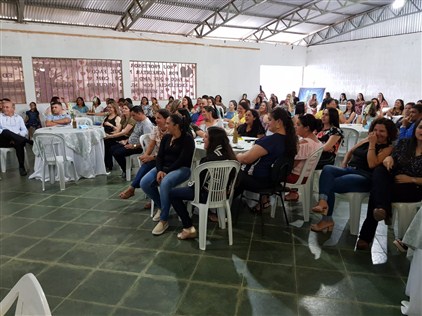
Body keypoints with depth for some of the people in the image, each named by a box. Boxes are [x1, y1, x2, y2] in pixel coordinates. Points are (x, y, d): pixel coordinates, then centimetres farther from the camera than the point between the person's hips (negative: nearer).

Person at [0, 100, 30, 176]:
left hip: (15, 140, 1)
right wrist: (8, 135, -16)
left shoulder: (18, 117, 20)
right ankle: (28, 141, -35)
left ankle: (21, 167, -26)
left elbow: (25, 130, 10)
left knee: (19, 143, -35)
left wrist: (18, 136, -11)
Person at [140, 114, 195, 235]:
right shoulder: (166, 137, 10)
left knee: (165, 183, -37)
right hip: (164, 167, 7)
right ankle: (161, 206, 9)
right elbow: (159, 156, 6)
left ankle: (164, 220, -23)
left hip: (181, 169, -7)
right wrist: (159, 170, -13)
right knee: (144, 183, -17)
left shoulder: (187, 138, -10)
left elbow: (182, 160, -17)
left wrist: (166, 172, -21)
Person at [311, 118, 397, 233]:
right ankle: (323, 201, -46)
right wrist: (344, 164, 10)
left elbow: (372, 164, -14)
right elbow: (350, 152, 29)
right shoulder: (366, 140, 19)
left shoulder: (388, 148, 0)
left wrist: (372, 144, -10)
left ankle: (327, 219, -20)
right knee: (327, 169, -26)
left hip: (365, 178, -6)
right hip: (349, 169, 6)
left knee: (330, 184, -27)